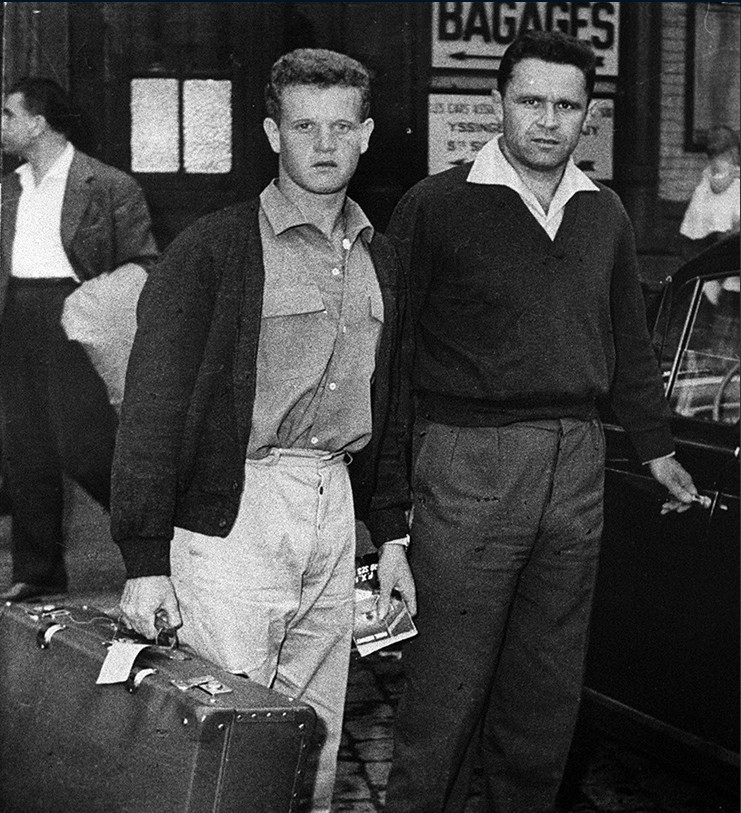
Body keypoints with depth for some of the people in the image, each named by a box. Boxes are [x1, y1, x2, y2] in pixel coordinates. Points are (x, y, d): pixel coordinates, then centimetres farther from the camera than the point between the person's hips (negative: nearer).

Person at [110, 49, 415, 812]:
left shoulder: (378, 261, 14)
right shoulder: (212, 249, -6)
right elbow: (152, 406, -10)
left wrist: (391, 535, 18)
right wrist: (145, 558, -15)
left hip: (335, 506, 6)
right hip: (232, 513, -6)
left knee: (316, 741, 10)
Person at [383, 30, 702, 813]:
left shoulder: (604, 214, 12)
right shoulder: (436, 206, -5)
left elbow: (628, 344, 22)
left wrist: (656, 449, 24)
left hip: (577, 467, 5)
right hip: (468, 464, -5)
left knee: (548, 685, 13)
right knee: (447, 683, -2)